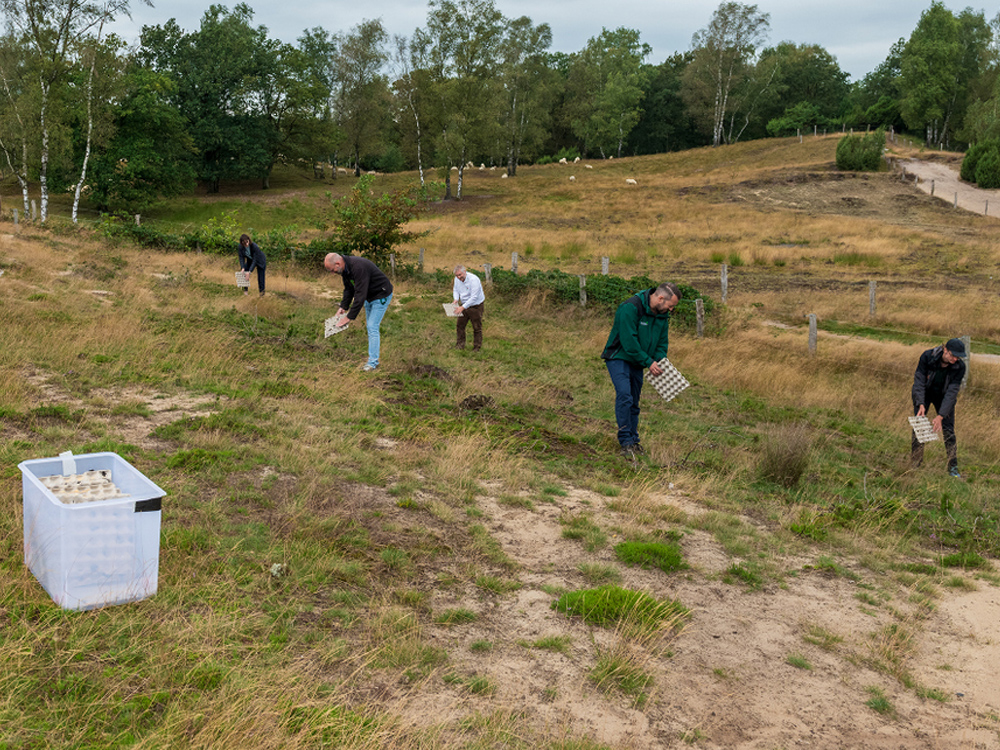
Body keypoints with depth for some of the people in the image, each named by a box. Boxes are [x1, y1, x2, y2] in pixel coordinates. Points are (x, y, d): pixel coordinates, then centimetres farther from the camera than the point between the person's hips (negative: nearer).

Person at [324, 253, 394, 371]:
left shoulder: (358, 268, -35)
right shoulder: (345, 268, -5)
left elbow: (360, 295, -35)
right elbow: (349, 289, 8)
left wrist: (350, 317, -31)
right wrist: (343, 307, -3)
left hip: (381, 295, -10)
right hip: (369, 296, 10)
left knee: (372, 327, -12)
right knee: (369, 326, 13)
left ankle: (373, 362, -6)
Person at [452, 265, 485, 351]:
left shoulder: (474, 280, -28)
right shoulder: (457, 279, -6)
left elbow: (474, 297, -30)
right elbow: (455, 290, 12)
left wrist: (463, 307, -31)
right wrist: (456, 299, -10)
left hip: (476, 306, -6)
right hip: (464, 305, 6)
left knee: (477, 327, 5)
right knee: (459, 325, 9)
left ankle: (477, 347, 18)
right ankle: (460, 344, 22)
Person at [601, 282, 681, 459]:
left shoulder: (662, 314, 2)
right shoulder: (630, 308, -24)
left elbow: (662, 342, 11)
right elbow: (629, 341, -27)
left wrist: (660, 362, -8)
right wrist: (648, 362, -24)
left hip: (637, 362, 7)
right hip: (619, 357, -7)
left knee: (634, 402, 9)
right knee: (624, 396, -20)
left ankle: (633, 441, 17)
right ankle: (626, 442, -17)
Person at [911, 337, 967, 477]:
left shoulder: (960, 366, -26)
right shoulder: (927, 356, -28)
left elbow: (952, 392, -27)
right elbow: (919, 380, -26)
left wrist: (941, 416, -33)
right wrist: (921, 404, -37)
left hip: (944, 396, 1)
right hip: (924, 393, -1)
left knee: (949, 431, -5)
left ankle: (953, 468, 5)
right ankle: (915, 465, 3)